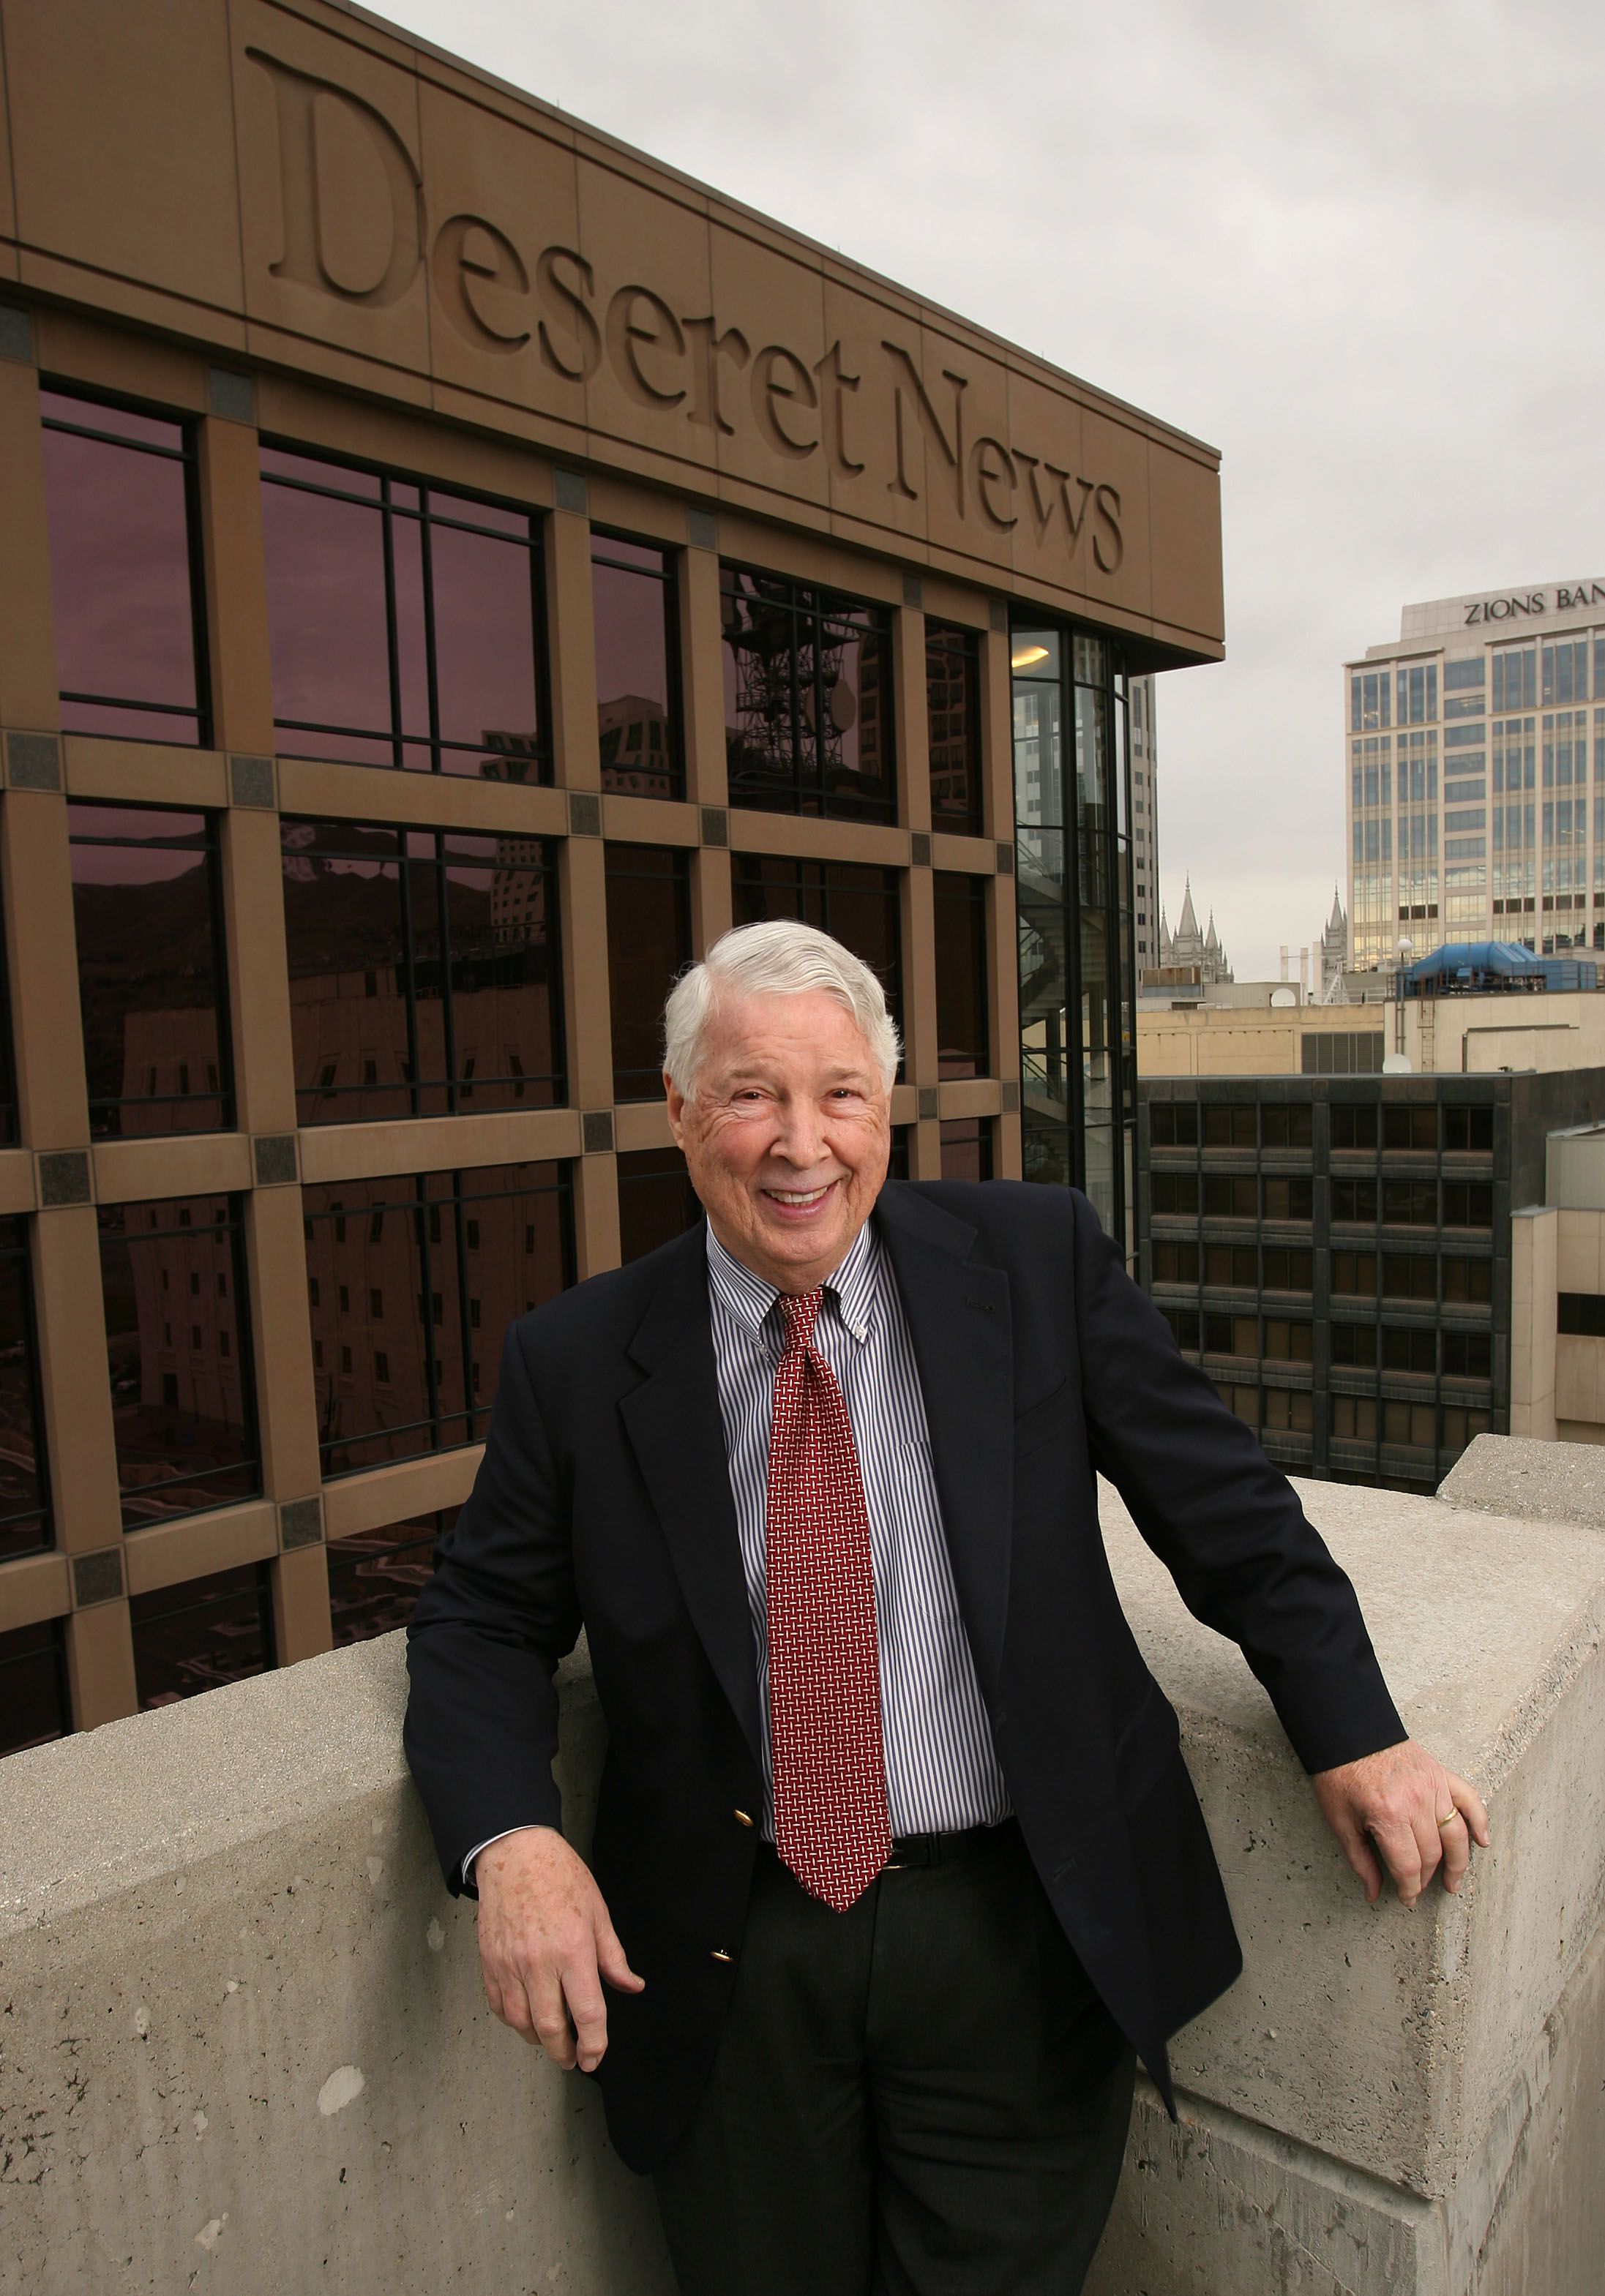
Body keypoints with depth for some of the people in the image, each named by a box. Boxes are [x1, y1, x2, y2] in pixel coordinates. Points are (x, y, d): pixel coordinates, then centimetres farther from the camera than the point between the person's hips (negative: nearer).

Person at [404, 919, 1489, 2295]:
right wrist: (511, 1840, -16)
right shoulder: (579, 1359, -6)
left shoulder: (1038, 1258, -7)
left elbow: (1224, 1505, 0)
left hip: (1020, 1937, 0)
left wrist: (1355, 1730, -3)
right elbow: (484, 1619, 0)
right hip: (733, 1963, 1)